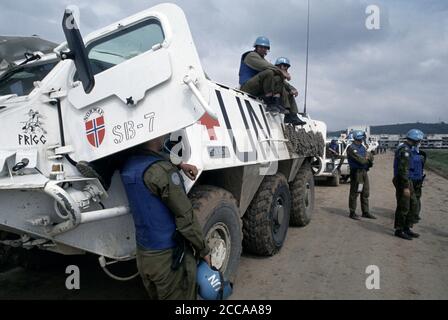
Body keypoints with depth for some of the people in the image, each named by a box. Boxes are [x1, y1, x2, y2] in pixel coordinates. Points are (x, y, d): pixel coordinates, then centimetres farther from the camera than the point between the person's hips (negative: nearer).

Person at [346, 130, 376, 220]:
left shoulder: (362, 147, 16)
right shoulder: (351, 148, -12)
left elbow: (370, 157, 14)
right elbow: (360, 160, -20)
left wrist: (367, 158, -9)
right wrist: (367, 159, 1)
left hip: (364, 171, 8)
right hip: (356, 172, -8)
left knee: (365, 193, 12)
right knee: (354, 193, -2)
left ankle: (365, 212, 21)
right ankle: (352, 213, 7)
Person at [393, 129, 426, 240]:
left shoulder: (411, 150, 15)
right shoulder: (405, 150, -19)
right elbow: (403, 170, -25)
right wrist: (406, 187, -26)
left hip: (412, 183, 10)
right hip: (405, 182, -10)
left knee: (414, 205, 14)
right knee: (403, 207, -2)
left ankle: (407, 228, 24)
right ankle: (399, 230, 9)